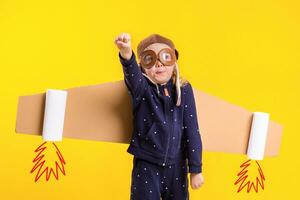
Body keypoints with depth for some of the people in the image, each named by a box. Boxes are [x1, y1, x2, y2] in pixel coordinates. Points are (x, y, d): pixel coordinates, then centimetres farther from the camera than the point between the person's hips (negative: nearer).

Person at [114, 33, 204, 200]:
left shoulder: (184, 89, -2)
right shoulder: (142, 88, -7)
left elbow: (192, 130, -2)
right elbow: (133, 75, -32)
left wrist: (196, 169, -2)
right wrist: (127, 54, -55)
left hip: (176, 166, 2)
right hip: (146, 165, -2)